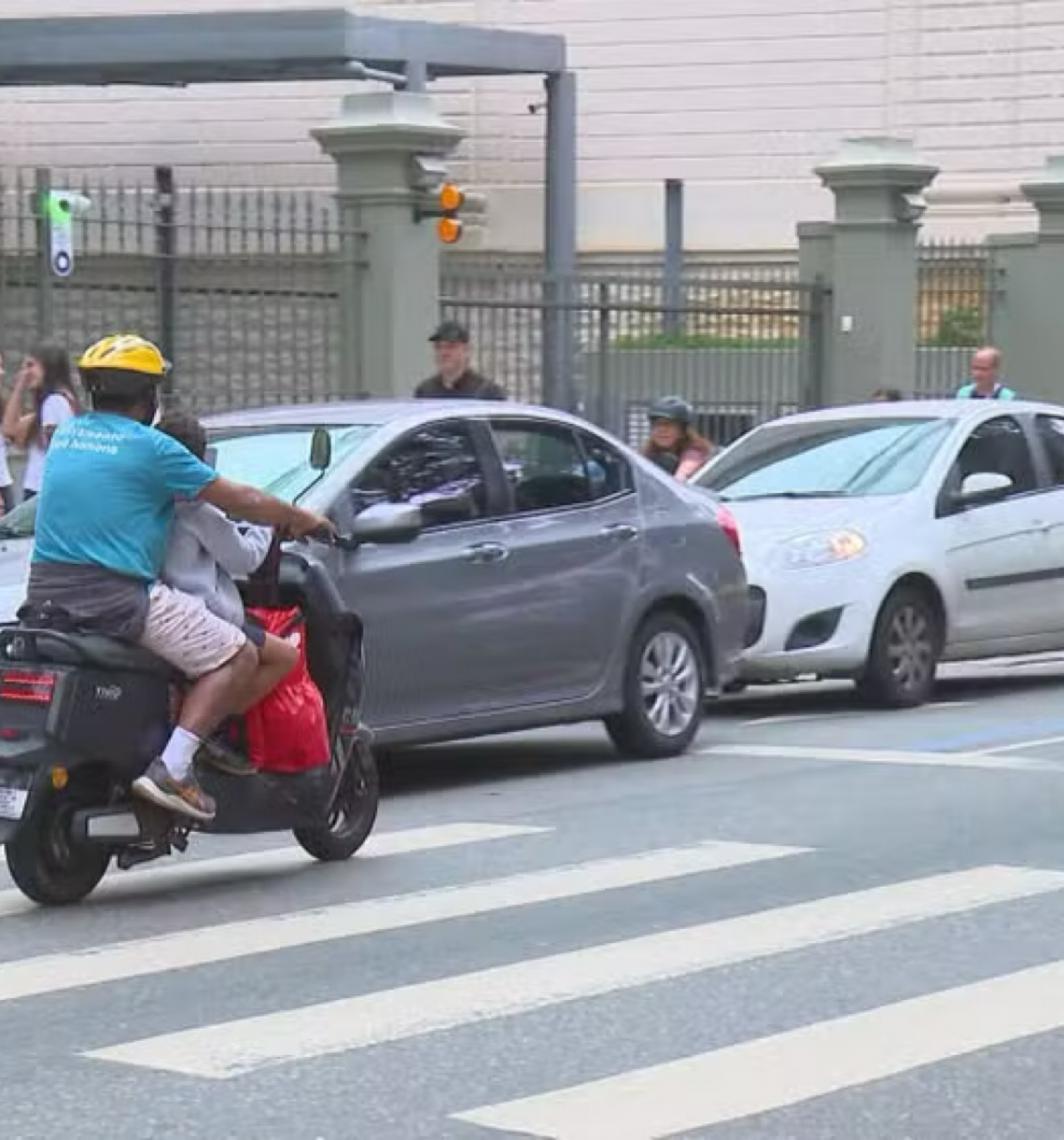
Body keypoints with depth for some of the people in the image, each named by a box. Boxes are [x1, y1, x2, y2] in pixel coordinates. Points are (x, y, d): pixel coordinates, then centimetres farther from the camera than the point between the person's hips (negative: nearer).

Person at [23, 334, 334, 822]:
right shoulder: (151, 448, -6)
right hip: (117, 594, -8)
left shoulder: (65, 435, 16)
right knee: (237, 657, -4)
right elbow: (239, 501, -1)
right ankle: (172, 768, -17)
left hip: (45, 592, 8)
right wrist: (301, 519, 17)